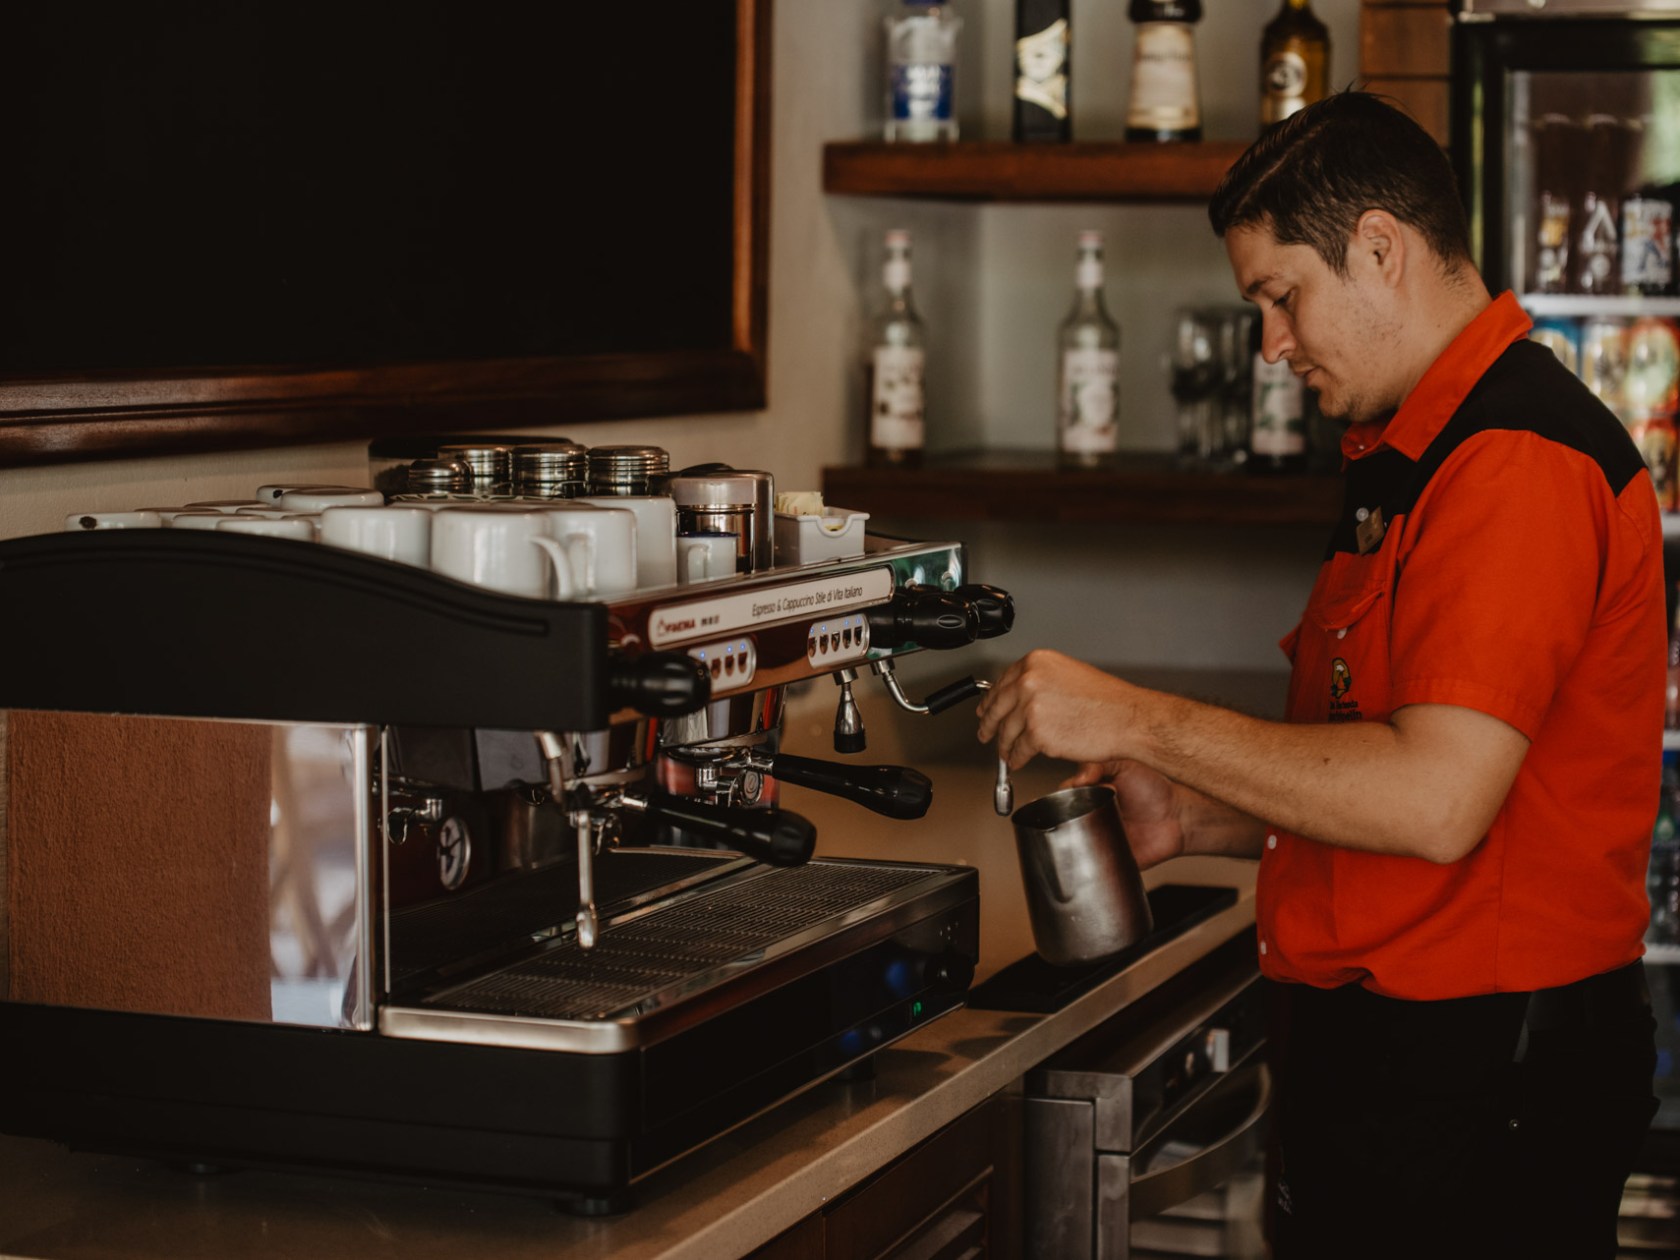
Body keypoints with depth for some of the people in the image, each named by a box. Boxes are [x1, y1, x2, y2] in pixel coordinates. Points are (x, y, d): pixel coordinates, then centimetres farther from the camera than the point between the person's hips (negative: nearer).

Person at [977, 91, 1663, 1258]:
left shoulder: (1520, 458, -18)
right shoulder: (1421, 453, 17)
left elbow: (1435, 799, -26)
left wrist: (1139, 719, -19)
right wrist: (1201, 818, 8)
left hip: (1478, 1079, -10)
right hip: (1387, 1045, 10)